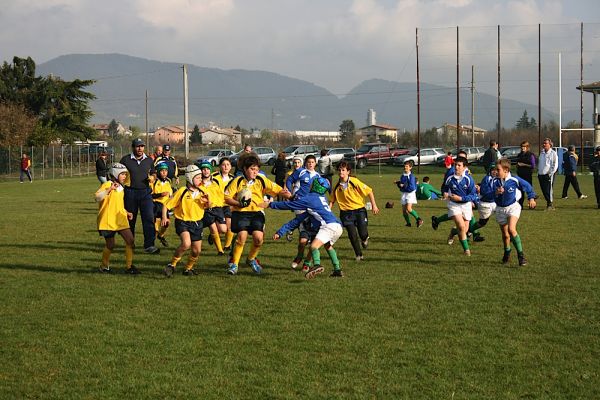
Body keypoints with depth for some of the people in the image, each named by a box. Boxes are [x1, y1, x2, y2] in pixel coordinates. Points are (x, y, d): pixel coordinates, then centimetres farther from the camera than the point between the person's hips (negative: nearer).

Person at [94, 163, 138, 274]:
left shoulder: (121, 188, 17)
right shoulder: (107, 185, -8)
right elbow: (97, 197, -24)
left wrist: (126, 212, 14)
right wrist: (109, 189, -34)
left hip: (121, 220, 7)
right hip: (108, 221, -7)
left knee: (130, 240, -7)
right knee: (110, 245, 0)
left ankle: (129, 266, 1)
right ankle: (104, 266, 22)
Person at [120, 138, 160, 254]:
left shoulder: (149, 160, 10)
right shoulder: (125, 160, 1)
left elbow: (152, 174, 20)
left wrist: (151, 178, -1)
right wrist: (124, 180, -10)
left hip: (145, 192, 1)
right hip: (130, 192, -1)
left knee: (149, 218, -11)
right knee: (130, 219, 8)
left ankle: (149, 245, -13)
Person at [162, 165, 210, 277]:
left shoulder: (201, 193, 3)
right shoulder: (182, 192, -12)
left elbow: (207, 207, 14)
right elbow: (167, 206, -7)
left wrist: (208, 201, -8)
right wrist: (164, 218, -21)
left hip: (197, 223, 5)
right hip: (183, 222, -5)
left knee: (196, 251, 7)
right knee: (186, 244, -29)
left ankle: (188, 268, 34)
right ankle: (172, 264, -11)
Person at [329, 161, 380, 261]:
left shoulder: (354, 181, -12)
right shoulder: (337, 186, -2)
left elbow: (369, 191, -6)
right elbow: (332, 200, 10)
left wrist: (374, 205, -9)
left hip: (359, 209, -2)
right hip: (346, 213, 2)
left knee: (363, 234, -8)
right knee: (352, 235, -5)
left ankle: (365, 239, 32)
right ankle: (358, 255, 16)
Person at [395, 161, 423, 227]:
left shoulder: (411, 176, -13)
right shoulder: (403, 176, 10)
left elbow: (412, 187, -19)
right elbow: (401, 185, 17)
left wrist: (404, 186, -16)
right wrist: (398, 184, -3)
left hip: (411, 194, -7)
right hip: (404, 194, 7)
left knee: (409, 209, -21)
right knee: (404, 210, 5)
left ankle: (418, 219, -7)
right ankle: (408, 223, 21)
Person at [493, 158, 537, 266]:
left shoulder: (514, 180, -13)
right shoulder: (495, 182, -7)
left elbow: (527, 186, 2)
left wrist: (531, 198, 2)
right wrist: (496, 193, -29)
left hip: (513, 207, -4)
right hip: (500, 209, 4)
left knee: (511, 229, -26)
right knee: (505, 234, 12)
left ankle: (521, 254, -17)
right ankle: (507, 253, 39)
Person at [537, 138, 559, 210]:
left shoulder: (553, 153, -4)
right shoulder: (542, 153, 17)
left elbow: (555, 165, -7)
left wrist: (551, 173, -13)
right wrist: (538, 172, 16)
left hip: (548, 174, -7)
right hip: (541, 174, 7)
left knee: (549, 190, -10)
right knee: (544, 190, 6)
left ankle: (551, 205, -3)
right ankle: (548, 202, 20)